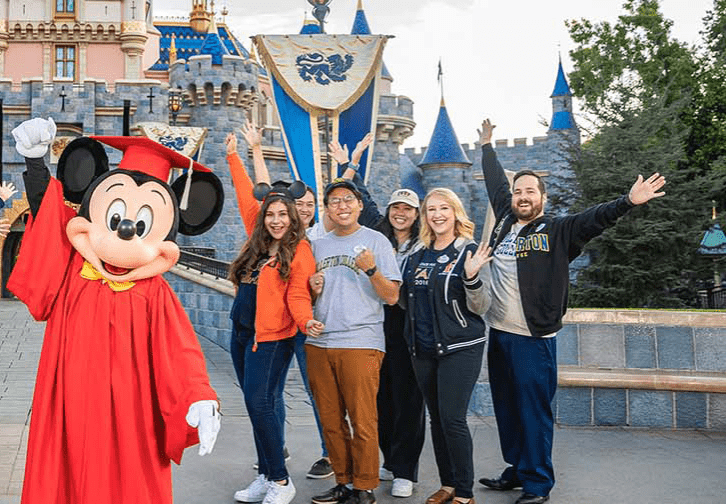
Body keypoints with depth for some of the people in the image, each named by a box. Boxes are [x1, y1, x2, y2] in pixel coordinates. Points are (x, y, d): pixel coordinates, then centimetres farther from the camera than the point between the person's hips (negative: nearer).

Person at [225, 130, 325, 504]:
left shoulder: (299, 250, -7)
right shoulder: (258, 239, 10)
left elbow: (297, 296, -11)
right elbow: (247, 197, 18)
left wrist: (306, 321, -30)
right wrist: (233, 155, 23)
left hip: (271, 337, -7)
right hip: (242, 332, 7)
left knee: (259, 403, -13)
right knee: (257, 405, 10)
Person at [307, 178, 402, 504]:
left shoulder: (376, 241, 1)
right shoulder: (318, 245, 15)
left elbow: (392, 296, -4)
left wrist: (372, 269, -19)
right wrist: (313, 289, 1)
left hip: (361, 343, -5)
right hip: (319, 342, 5)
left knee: (362, 421, -2)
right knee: (330, 420, 10)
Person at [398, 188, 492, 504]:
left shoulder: (469, 253, -7)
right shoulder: (419, 256, 10)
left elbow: (480, 307, -10)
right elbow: (407, 301, 20)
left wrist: (472, 277, -27)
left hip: (460, 347, -6)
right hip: (423, 348, 6)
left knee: (452, 419, -8)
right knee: (436, 418, 12)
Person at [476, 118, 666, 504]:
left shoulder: (557, 232, -4)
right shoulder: (504, 221, 10)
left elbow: (594, 219, -20)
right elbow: (495, 184, 24)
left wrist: (628, 202, -36)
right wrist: (487, 147, 34)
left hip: (533, 338, -6)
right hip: (498, 333, 6)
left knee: (534, 412, -2)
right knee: (506, 409, 14)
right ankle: (516, 471, 28)